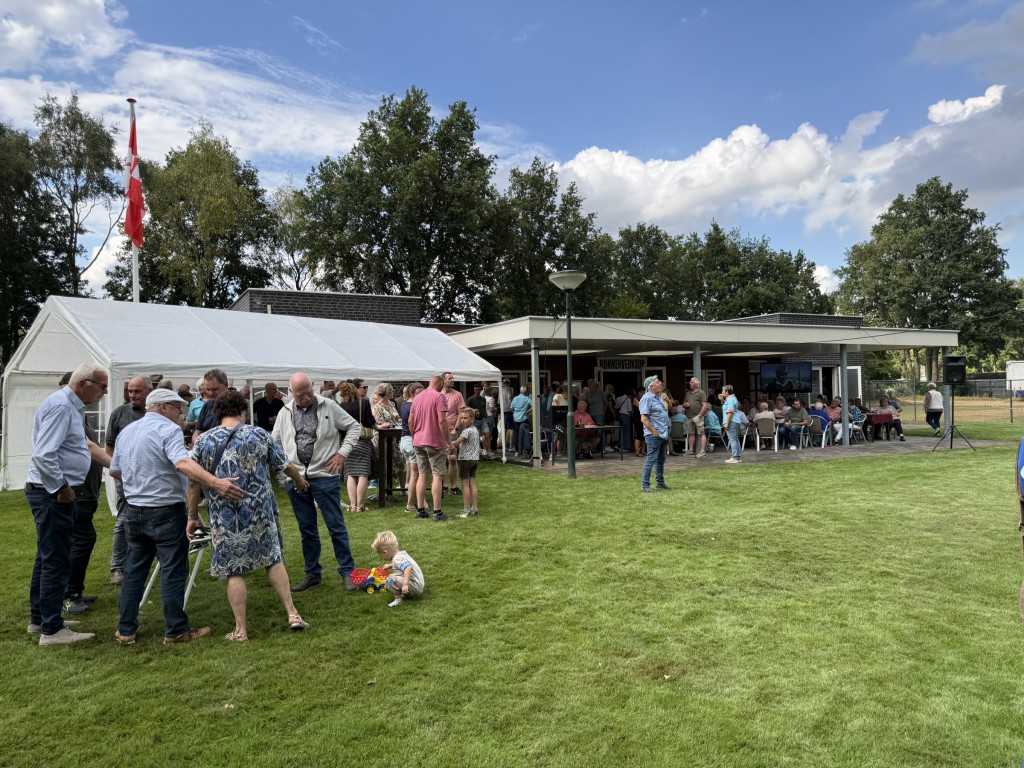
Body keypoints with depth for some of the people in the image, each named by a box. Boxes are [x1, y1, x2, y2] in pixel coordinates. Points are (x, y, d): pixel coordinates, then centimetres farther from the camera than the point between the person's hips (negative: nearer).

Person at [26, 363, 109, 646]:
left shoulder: (71, 406, 13)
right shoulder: (60, 406, -19)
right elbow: (43, 455, -26)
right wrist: (61, 488, -18)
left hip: (56, 492, 11)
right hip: (52, 494, -11)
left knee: (47, 558, 19)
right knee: (56, 561, -4)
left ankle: (39, 619, 31)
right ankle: (52, 630, 4)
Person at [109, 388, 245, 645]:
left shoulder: (126, 431, 11)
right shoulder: (168, 429, -14)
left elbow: (114, 470, 20)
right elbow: (183, 463, -33)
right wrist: (216, 483, -44)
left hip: (134, 512, 8)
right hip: (166, 512, -8)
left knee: (134, 571, 16)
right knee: (172, 572, 1)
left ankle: (126, 630, 21)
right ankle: (176, 630, 7)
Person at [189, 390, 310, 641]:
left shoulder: (204, 440, -1)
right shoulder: (259, 435, -2)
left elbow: (193, 482, 1)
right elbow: (286, 466, 7)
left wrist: (192, 516, 11)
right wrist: (300, 480, 27)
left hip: (225, 517, 0)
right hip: (260, 512, 0)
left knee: (234, 571, 8)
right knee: (274, 560, 15)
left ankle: (240, 629, 13)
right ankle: (292, 614, 14)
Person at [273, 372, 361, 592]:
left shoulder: (328, 406, -3)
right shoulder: (285, 412, 7)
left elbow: (353, 427, 4)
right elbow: (275, 442, 16)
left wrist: (342, 453, -6)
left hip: (325, 476, -3)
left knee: (336, 526, 0)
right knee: (306, 530, 13)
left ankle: (347, 572, 11)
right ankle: (312, 574, 25)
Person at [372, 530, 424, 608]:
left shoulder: (397, 559, -20)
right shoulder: (402, 553, 9)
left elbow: (408, 567, -38)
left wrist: (405, 584, -45)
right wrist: (390, 565, 40)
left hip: (415, 587, -11)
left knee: (391, 580, -24)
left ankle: (398, 599, -10)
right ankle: (405, 593, 13)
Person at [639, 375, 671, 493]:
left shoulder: (659, 397, 14)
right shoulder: (647, 398, -14)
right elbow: (644, 419, -20)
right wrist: (655, 432, -18)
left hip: (663, 434, 9)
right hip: (654, 435, -9)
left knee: (661, 460, 17)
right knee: (651, 459, -6)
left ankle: (660, 482, 29)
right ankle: (645, 485, -1)